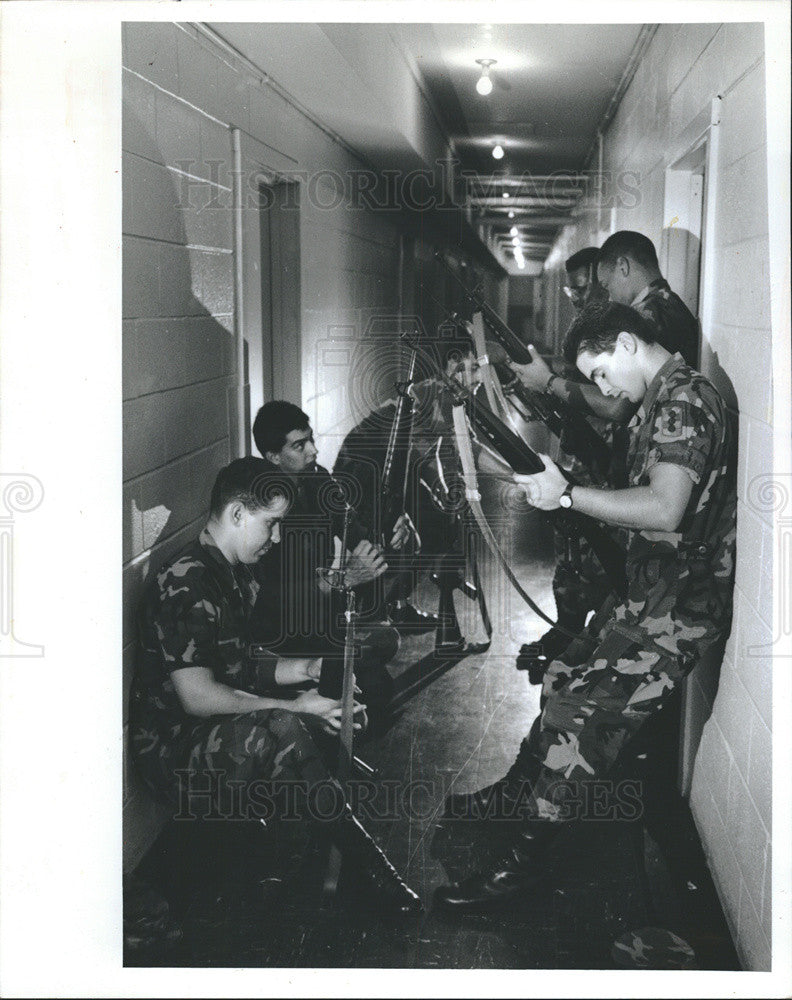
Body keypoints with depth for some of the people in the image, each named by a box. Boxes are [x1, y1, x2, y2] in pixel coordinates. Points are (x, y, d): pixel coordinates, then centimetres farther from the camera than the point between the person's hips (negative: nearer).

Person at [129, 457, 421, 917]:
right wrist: (295, 708, -23)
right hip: (174, 747, -10)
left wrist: (306, 669, 4)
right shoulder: (186, 584, -21)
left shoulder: (238, 576, 11)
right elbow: (197, 697, -26)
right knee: (282, 731, -35)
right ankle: (372, 868, -20)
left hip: (226, 724, 10)